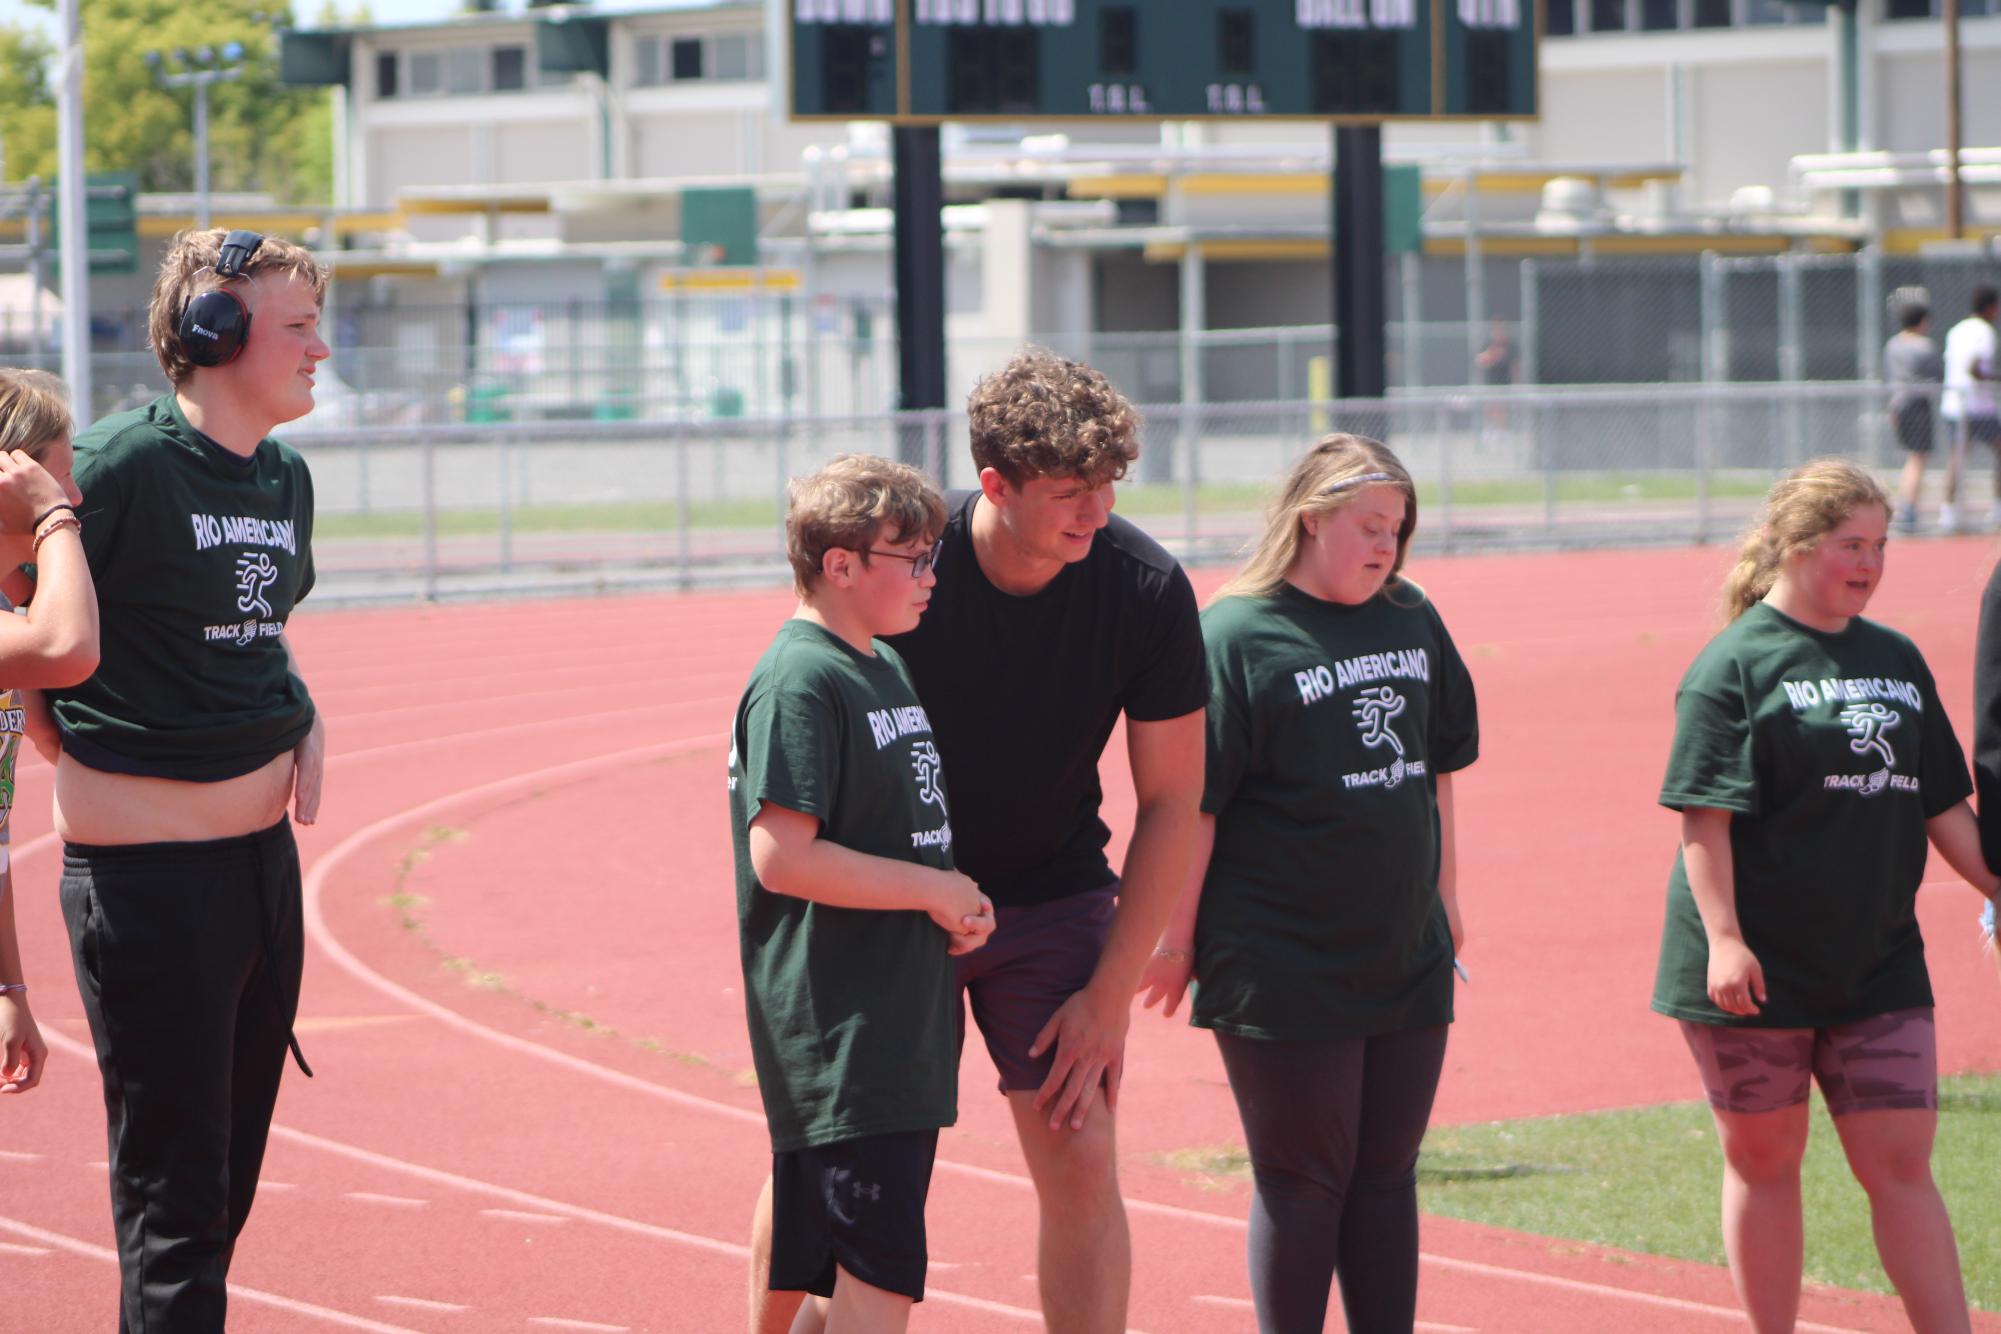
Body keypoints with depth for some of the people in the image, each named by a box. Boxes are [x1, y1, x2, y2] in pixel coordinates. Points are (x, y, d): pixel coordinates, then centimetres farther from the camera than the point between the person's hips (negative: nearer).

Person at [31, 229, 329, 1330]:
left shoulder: (285, 477, 10)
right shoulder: (122, 463, -14)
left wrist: (300, 716, 8)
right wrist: (79, 753, -4)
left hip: (267, 856, 8)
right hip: (145, 869, -8)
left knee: (228, 1178, 14)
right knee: (172, 1196, -4)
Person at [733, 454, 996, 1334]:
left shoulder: (886, 667, 15)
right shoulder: (801, 683, -14)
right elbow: (781, 857, -22)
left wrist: (959, 903, 9)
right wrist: (934, 889, -15)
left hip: (901, 1022, 9)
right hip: (837, 1028, -9)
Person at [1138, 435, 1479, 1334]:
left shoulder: (1412, 620, 9)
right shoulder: (1237, 634, -10)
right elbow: (1193, 800, -10)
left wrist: (1443, 893, 21)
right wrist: (1177, 936, -9)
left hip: (1405, 954, 6)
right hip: (1284, 969, -6)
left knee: (1387, 1175, 10)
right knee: (1302, 1182, 0)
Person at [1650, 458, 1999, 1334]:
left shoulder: (1896, 660, 12)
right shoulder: (1737, 663, -7)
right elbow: (1704, 817, -12)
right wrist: (1723, 938, -20)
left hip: (1878, 962, 5)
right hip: (1758, 967, -5)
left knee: (1902, 1164, 1)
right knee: (1765, 1161, 6)